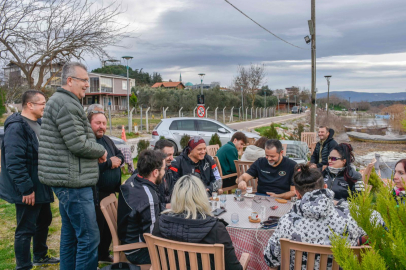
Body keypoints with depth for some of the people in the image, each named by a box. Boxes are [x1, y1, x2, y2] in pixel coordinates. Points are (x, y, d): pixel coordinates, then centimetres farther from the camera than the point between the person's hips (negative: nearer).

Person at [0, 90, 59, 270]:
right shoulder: (16, 127, -19)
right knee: (26, 229, 1)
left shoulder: (38, 124, 11)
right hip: (28, 191, -10)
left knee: (44, 221, 21)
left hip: (41, 186, 10)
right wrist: (26, 189, -25)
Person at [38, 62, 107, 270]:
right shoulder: (66, 104, -15)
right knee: (89, 237, -7)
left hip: (69, 181, 11)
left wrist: (96, 152, 9)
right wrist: (101, 151, -3)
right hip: (73, 182, -11)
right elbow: (78, 144, -20)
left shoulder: (65, 101, 18)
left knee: (70, 235, 17)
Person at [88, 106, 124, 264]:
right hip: (95, 194, -9)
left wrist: (117, 160, -6)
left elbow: (120, 155, 19)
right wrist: (109, 162, -19)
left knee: (109, 226, 20)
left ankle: (104, 255, 36)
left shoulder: (107, 140, 15)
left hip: (111, 192, 9)